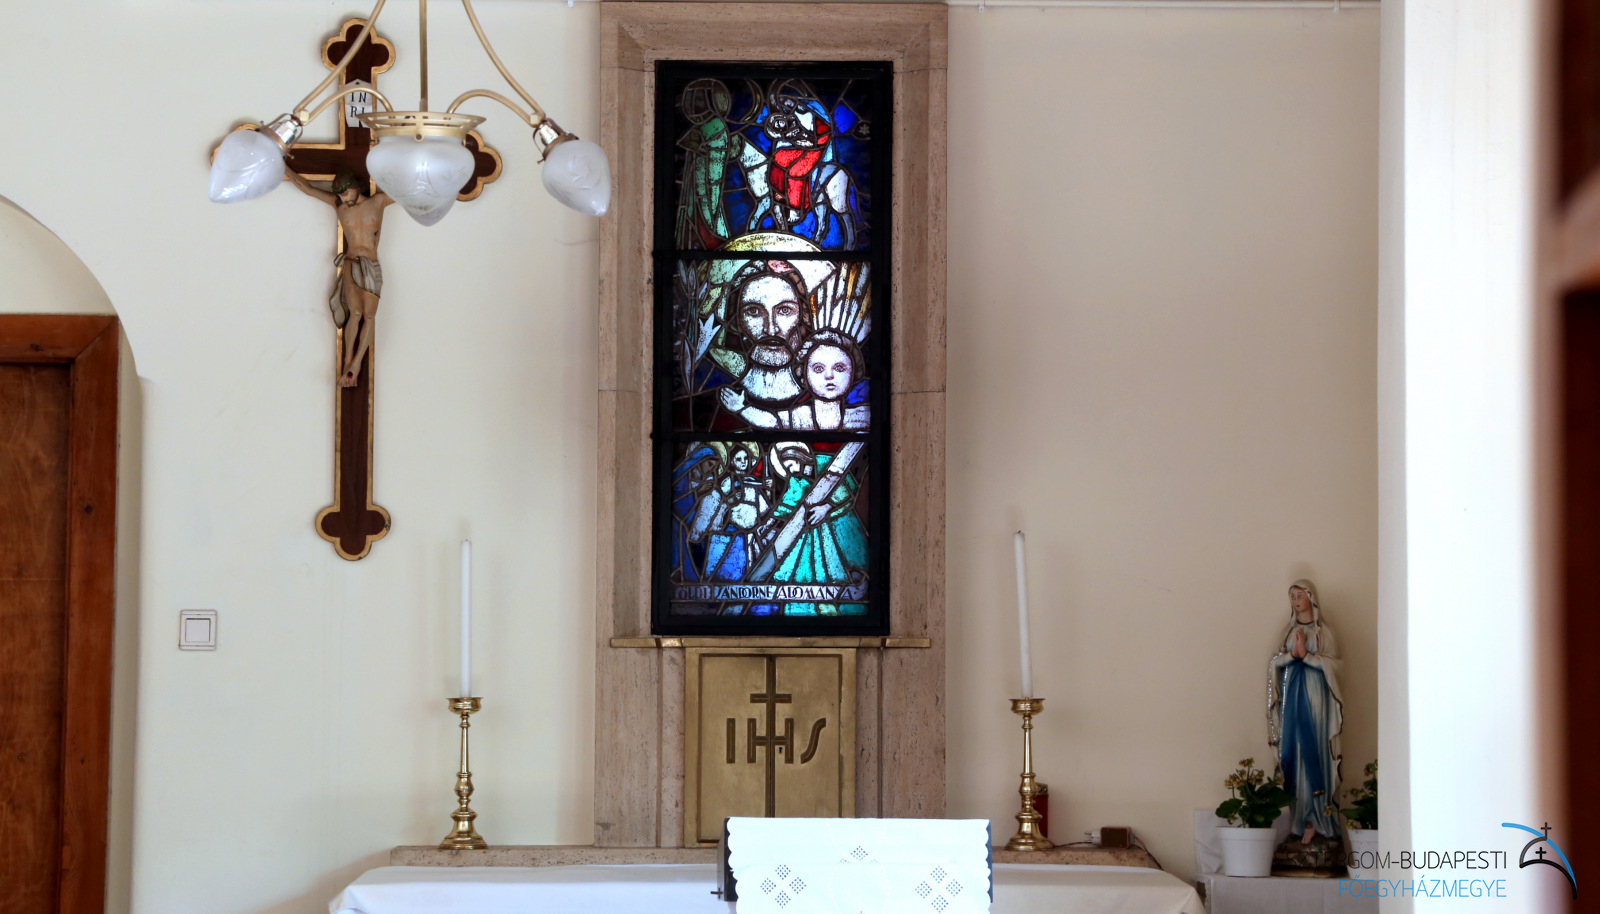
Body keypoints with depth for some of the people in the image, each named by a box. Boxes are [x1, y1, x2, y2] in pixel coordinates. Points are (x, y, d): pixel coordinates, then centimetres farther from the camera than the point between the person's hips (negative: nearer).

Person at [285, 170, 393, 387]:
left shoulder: (378, 201, 6)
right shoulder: (338, 205, 8)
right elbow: (307, 187, 11)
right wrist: (284, 169, 12)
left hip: (372, 267, 1)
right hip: (350, 264, -1)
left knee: (369, 315, -16)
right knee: (356, 312, -22)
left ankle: (356, 363, -12)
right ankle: (347, 362, -15)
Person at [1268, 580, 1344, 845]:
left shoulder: (1323, 631, 2)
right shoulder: (1288, 631, 14)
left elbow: (1332, 663, -7)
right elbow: (1276, 661, 5)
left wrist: (1305, 654, -16)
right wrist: (1293, 654, -13)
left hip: (1315, 694, -4)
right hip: (1291, 694, 4)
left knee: (1313, 751, -9)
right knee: (1292, 751, -1)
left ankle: (1314, 818, -9)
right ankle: (1301, 817, 1)